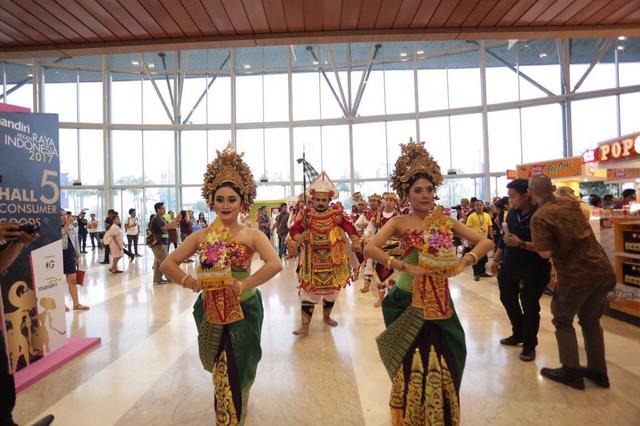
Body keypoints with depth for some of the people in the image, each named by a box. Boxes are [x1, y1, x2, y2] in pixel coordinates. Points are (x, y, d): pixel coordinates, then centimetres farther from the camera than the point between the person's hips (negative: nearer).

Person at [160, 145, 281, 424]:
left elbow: (275, 264, -27)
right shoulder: (201, 236, -1)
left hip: (243, 310, -4)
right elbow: (167, 264, 1)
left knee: (235, 372, 7)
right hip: (210, 311, 4)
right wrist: (191, 282, -14)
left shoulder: (251, 235, -11)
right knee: (219, 369, 22)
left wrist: (242, 285, -26)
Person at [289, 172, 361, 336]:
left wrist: (355, 241, -30)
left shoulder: (337, 213, -6)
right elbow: (293, 230, -1)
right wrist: (300, 238, -23)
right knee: (308, 292, 0)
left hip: (333, 260, 1)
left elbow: (350, 227, -12)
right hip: (312, 260, -1)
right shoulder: (306, 214, -4)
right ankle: (304, 325, 8)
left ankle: (326, 316, 40)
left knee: (331, 290, 17)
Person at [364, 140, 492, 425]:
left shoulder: (446, 222, 4)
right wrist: (404, 266, -23)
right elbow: (369, 249, -22)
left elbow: (486, 242, 5)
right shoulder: (399, 223, -8)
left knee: (442, 366, 15)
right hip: (409, 303, -3)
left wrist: (464, 261, -10)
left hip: (439, 302, 4)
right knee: (413, 367, 8)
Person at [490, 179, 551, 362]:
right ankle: (518, 334, 40)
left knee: (530, 307, 5)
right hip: (508, 267, 7)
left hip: (533, 272, -7)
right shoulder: (512, 214, 4)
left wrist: (521, 244, -28)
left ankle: (529, 345, 25)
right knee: (508, 300, 18)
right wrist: (496, 259, 17)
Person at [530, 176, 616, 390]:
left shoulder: (540, 217, -14)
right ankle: (598, 371, 30)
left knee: (563, 321, 14)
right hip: (604, 271, 6)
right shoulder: (571, 203, 7)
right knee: (591, 321, 22)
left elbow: (545, 253, -19)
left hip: (576, 276, -6)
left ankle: (572, 372, 16)